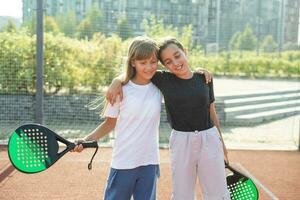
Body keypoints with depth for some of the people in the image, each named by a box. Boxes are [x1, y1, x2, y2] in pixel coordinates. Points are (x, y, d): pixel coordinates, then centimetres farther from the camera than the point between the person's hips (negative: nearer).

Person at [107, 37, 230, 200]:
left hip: (209, 139, 1)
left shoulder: (204, 78, 1)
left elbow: (211, 112, 11)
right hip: (181, 141, -1)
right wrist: (117, 80, -15)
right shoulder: (164, 80, -3)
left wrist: (221, 141, 17)